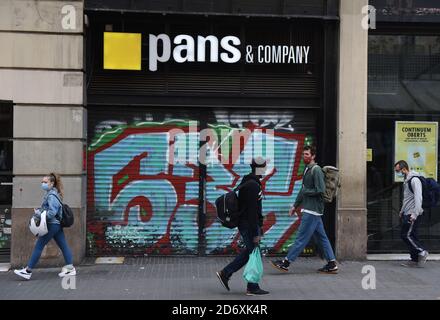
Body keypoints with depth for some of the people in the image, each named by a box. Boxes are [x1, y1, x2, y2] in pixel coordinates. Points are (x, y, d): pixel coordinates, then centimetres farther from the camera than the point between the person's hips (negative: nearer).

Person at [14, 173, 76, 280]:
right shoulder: (50, 194, 15)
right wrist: (39, 211, 2)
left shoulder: (52, 196, -16)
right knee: (63, 246, 9)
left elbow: (52, 212, -22)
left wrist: (39, 214, -16)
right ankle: (70, 268, 12)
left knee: (39, 246, -4)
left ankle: (28, 271, 1)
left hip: (52, 225, -10)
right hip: (57, 224, 10)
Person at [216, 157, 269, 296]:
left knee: (248, 252, 18)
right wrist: (255, 233, -22)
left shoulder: (246, 182, 14)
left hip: (243, 224, 10)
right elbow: (252, 211, -22)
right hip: (249, 226, -10)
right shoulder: (253, 185, -18)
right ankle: (253, 288, 10)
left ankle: (225, 273, 19)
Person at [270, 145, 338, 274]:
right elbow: (304, 190, 24)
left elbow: (320, 190, -21)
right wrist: (295, 205, 22)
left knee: (301, 237, -5)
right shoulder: (307, 170, 17)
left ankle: (286, 263, -3)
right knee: (321, 237, 11)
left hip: (312, 210, -10)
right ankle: (332, 264, 15)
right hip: (310, 209, 10)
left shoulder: (316, 170, -13)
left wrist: (305, 191, -9)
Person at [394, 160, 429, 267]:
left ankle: (422, 252, 1)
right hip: (407, 214, 10)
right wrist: (402, 210, 22)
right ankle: (415, 260, 11)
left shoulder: (414, 180, -15)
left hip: (413, 214, -10)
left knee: (407, 235, -10)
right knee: (405, 235, 7)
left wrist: (415, 214, -26)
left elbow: (418, 198, -22)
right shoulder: (406, 180, 16)